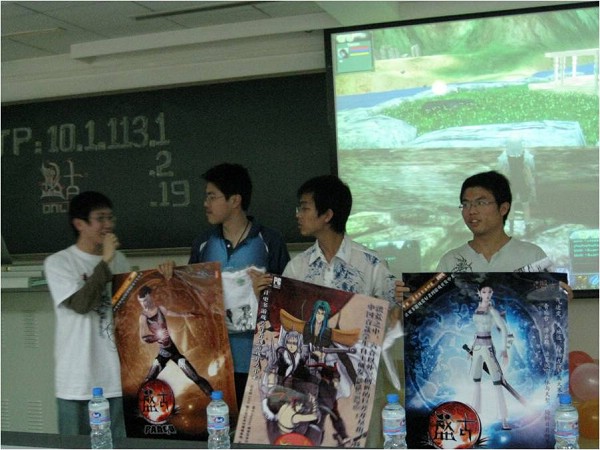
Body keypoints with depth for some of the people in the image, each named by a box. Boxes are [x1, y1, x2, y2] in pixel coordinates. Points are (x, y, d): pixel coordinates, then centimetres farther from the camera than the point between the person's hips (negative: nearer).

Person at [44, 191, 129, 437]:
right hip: (79, 381, -4)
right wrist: (105, 261, -17)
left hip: (119, 377, 4)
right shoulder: (58, 263, -4)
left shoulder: (119, 260, 12)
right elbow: (81, 304, -18)